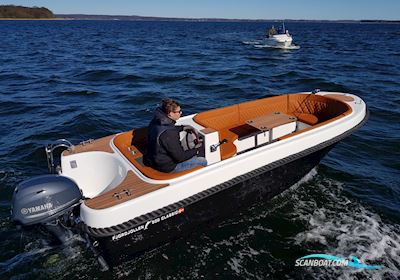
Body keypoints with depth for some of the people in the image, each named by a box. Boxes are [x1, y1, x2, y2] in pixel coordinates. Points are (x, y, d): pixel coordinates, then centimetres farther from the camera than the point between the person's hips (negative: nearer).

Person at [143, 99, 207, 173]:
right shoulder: (169, 134, -34)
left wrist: (182, 127, 16)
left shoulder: (156, 121, -7)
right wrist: (196, 149, -11)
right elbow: (180, 157, -25)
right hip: (166, 166, -9)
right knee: (203, 161, -3)